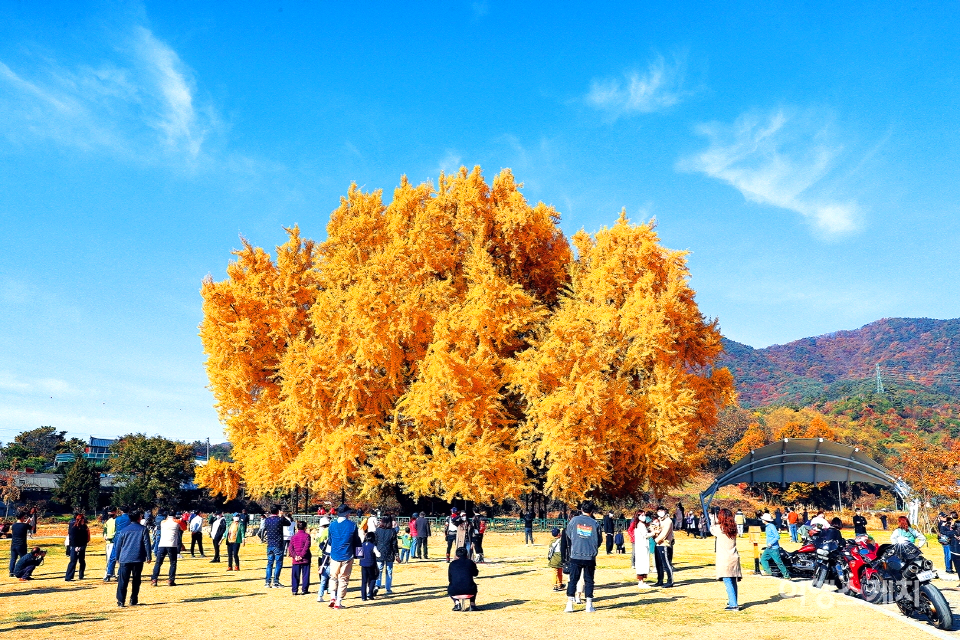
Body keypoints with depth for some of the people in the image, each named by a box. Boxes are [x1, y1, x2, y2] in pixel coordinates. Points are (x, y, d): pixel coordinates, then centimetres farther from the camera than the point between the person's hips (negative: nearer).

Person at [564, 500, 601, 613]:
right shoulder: (594, 523, -1)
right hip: (590, 557, 0)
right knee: (589, 580, 10)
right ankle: (589, 604, 10)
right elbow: (598, 541, 8)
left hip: (575, 556, 0)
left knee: (573, 579, 5)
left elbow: (568, 536, 7)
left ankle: (570, 604, 1)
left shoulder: (574, 520, -2)